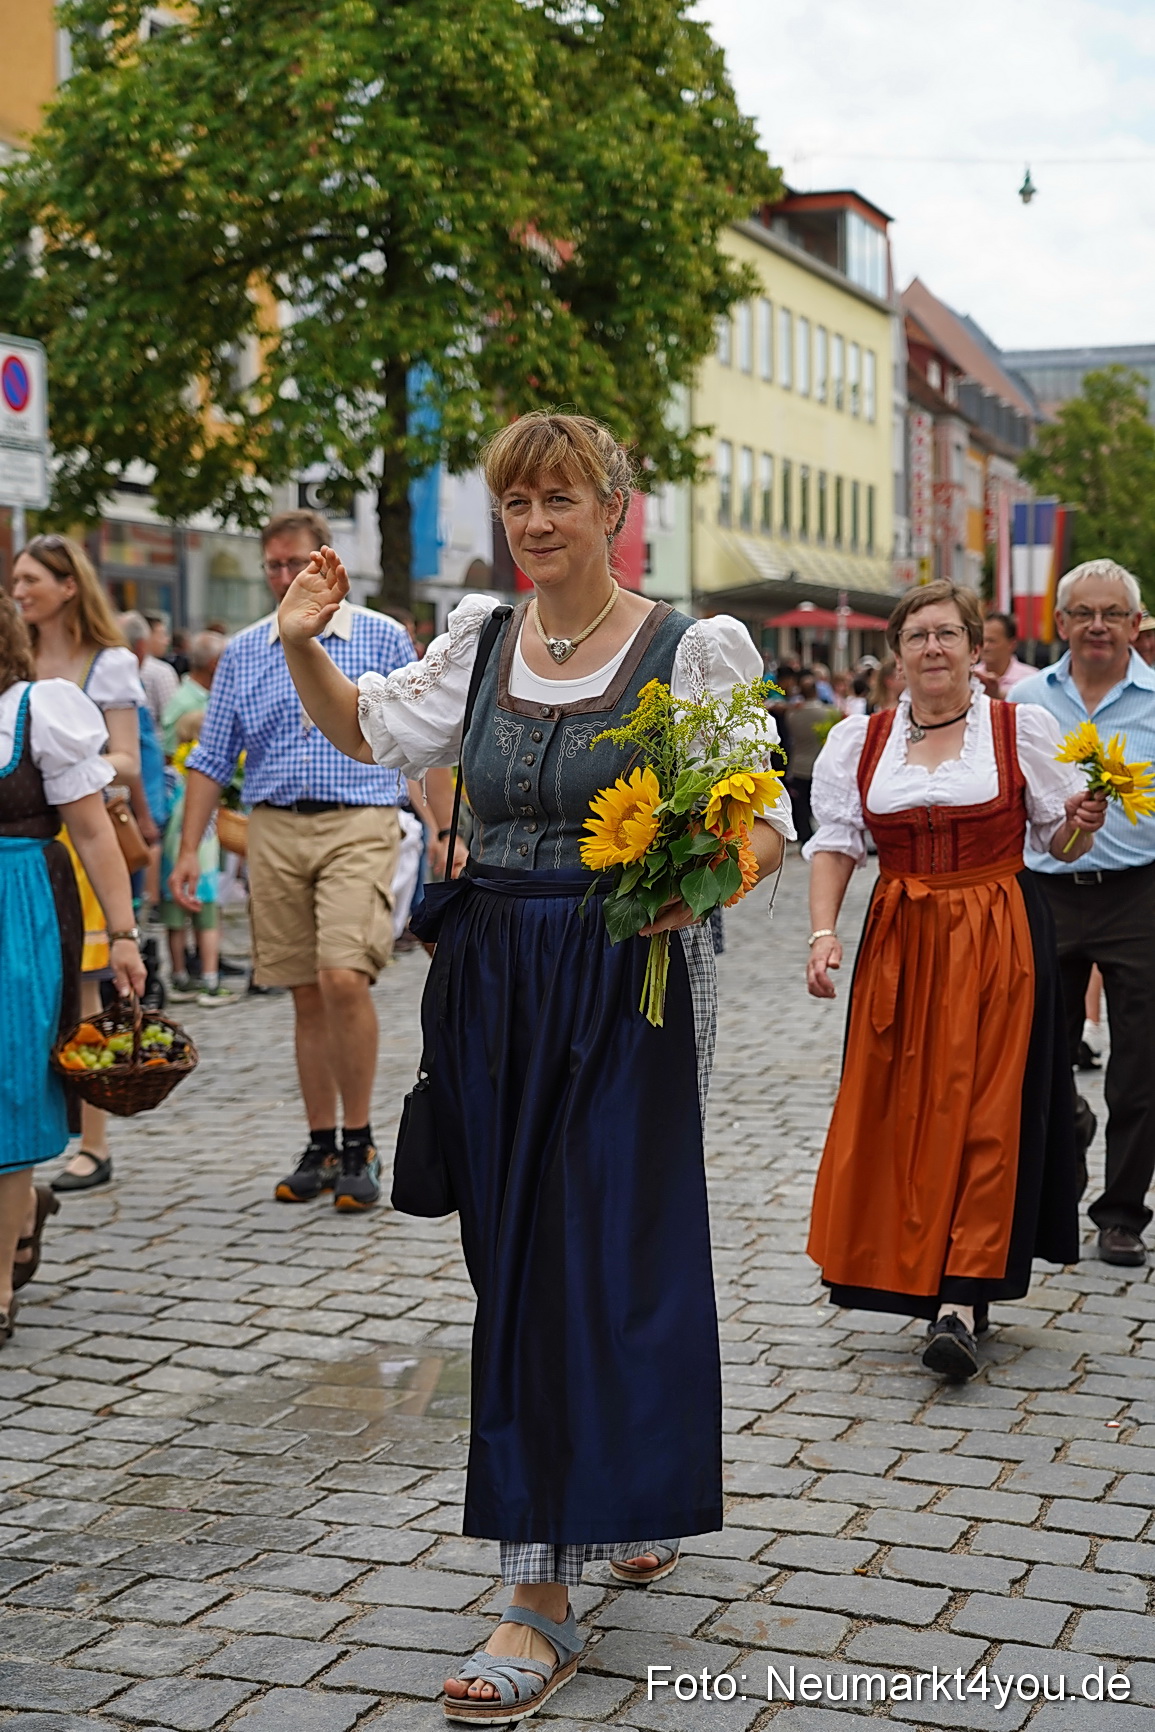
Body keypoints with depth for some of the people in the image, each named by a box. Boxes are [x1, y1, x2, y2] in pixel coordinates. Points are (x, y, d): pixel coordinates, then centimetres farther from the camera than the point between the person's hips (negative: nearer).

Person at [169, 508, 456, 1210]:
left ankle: (360, 1145, -6)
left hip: (359, 827, -3)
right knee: (308, 995, 7)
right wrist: (190, 849, 7)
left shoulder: (382, 638, 4)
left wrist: (447, 831, -1)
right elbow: (212, 758, 14)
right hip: (275, 831, 3)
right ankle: (322, 1148, 16)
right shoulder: (243, 653, 12)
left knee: (344, 978, -19)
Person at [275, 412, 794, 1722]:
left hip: (628, 987, -5)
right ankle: (632, 1495, 32)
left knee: (593, 1268, -6)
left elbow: (765, 825, -5)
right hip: (492, 983, 6)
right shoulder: (481, 640, 10)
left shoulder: (692, 651, -5)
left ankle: (542, 1603, -3)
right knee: (514, 1258, 10)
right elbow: (370, 733, 21)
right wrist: (305, 646, 3)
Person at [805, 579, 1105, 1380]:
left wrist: (1080, 824, -15)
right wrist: (824, 931, -7)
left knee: (985, 1112, -8)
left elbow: (1059, 841, 8)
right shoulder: (859, 741, 9)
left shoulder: (1022, 729, 3)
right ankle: (930, 1278, 17)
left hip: (1001, 940, -3)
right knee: (899, 1113, 2)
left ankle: (961, 1301, -9)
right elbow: (835, 842, 6)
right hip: (900, 943, 3)